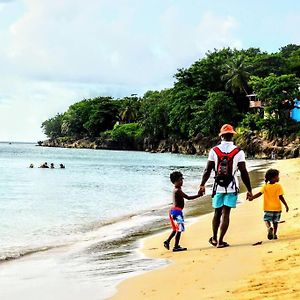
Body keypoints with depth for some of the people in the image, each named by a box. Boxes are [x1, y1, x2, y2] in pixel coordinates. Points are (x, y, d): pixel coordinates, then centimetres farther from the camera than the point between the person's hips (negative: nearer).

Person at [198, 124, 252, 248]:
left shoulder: (214, 151, -2)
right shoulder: (238, 152, -6)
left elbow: (208, 170, 0)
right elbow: (244, 173, -6)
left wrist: (202, 185, 11)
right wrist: (249, 190, 1)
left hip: (218, 187, 2)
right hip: (231, 187, -2)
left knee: (217, 213, 16)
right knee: (225, 213, 1)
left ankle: (214, 238, 25)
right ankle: (220, 241, 1)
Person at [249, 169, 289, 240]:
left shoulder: (265, 186, -4)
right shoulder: (278, 186, -9)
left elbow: (259, 193, -11)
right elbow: (280, 197, -12)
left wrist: (251, 198, -7)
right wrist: (286, 205, -4)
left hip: (268, 208, 1)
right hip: (277, 207, 0)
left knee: (267, 219, 10)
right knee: (275, 221, 13)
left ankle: (269, 228, -19)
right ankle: (274, 234, 17)